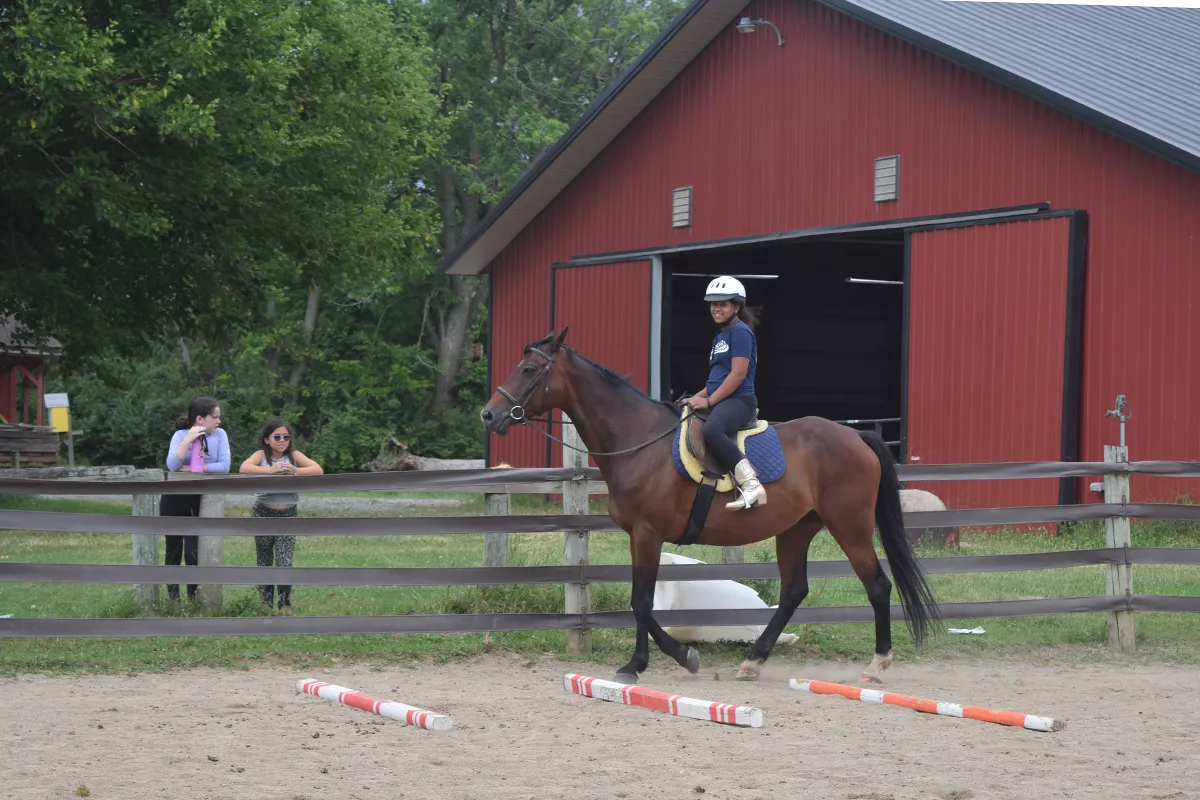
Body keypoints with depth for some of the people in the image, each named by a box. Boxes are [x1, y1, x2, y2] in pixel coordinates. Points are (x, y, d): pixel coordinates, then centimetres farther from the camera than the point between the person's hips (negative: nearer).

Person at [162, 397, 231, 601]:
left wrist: (191, 469, -17)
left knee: (195, 552, -7)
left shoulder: (219, 435, -3)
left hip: (202, 500, 1)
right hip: (176, 499, -1)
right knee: (174, 549, 9)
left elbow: (224, 466, -15)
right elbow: (172, 466, -24)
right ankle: (173, 597, 24)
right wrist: (188, 440, -29)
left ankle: (194, 596, 7)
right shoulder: (181, 435, -10)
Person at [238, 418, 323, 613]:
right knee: (264, 562, 10)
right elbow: (243, 468, -22)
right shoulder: (262, 455, -3)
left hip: (287, 515, 0)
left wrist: (295, 471, -26)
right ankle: (265, 603, 24)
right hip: (263, 514, 0)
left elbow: (318, 470, -11)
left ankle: (285, 604, 5)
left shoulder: (294, 455, 0)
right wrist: (271, 470, -31)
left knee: (285, 563, -9)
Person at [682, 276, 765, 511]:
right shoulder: (720, 336, 22)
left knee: (712, 431, -39)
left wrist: (709, 401, -17)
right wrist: (698, 398, 13)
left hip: (738, 400, -11)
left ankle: (751, 485, -42)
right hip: (719, 401, 11)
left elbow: (738, 374, -17)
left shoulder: (740, 332, -8)